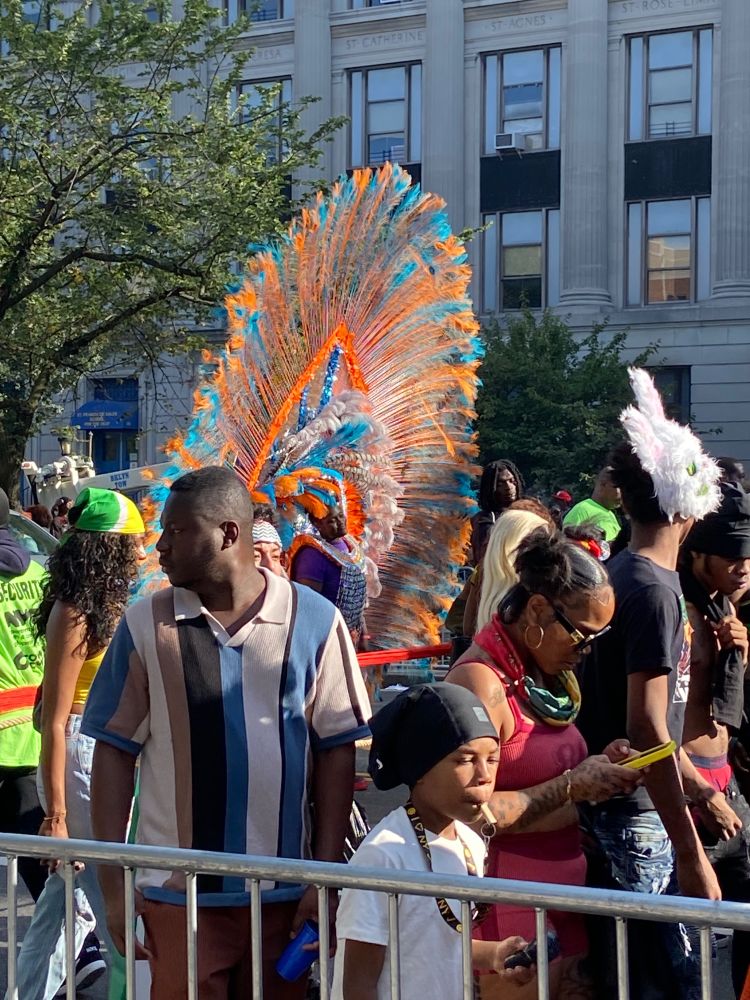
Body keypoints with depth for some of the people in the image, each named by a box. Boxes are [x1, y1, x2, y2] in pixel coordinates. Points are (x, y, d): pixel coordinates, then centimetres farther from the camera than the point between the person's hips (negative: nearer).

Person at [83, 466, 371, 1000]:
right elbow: (115, 751, 1)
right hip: (177, 894, 0)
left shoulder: (313, 620, -4)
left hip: (285, 891, 0)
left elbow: (336, 750, 0)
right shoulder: (146, 624, -3)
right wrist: (113, 883, -2)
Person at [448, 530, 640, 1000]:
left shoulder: (543, 674, 11)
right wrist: (571, 786, -19)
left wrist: (594, 767, 4)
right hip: (513, 903, -9)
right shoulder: (481, 681, -17)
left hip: (564, 886, 9)